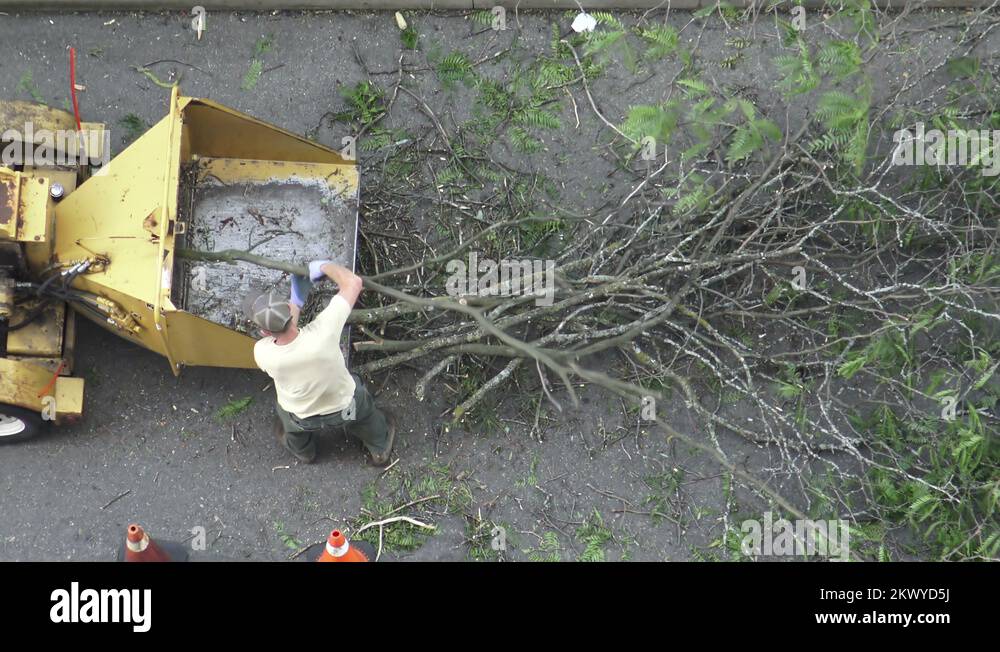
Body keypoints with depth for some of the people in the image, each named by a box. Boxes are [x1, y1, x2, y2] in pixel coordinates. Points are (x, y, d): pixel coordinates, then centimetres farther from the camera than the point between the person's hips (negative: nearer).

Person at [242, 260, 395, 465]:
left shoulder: (262, 354, -36)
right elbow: (354, 282, -32)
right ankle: (380, 449, 59)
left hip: (302, 419, 1)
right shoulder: (322, 332, -42)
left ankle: (303, 452, 64)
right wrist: (324, 267, -16)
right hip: (345, 407, 0)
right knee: (363, 409, 33)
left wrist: (297, 300, -9)